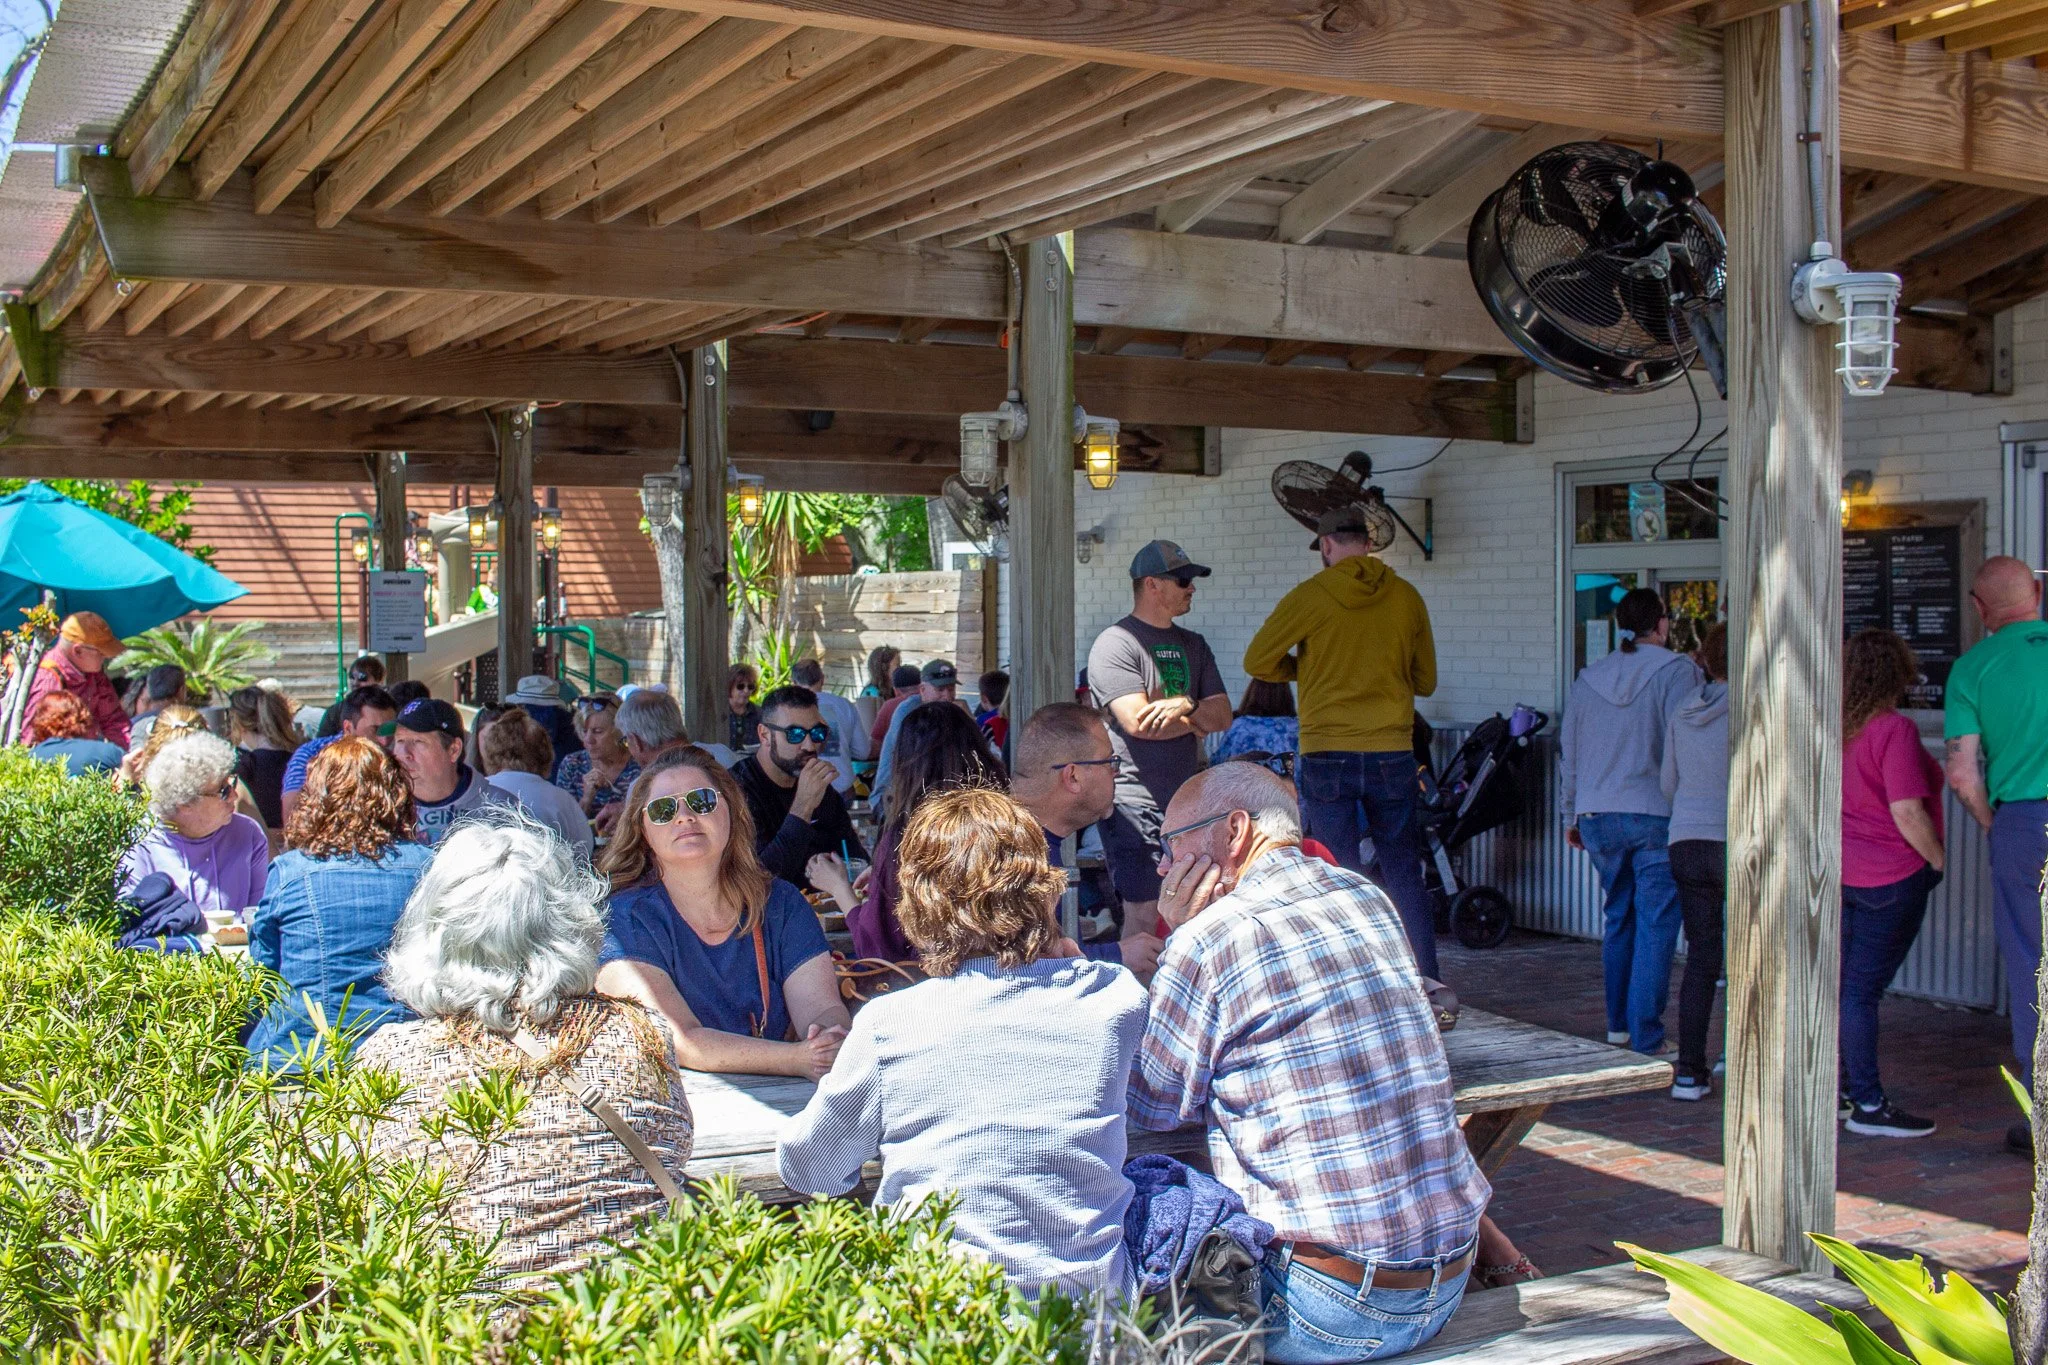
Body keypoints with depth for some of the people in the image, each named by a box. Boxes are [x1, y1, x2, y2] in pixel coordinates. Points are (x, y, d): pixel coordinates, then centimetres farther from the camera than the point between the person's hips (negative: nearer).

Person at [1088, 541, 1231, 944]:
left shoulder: (1193, 646, 18)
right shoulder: (1114, 644, -6)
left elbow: (1222, 716, 10)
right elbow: (1137, 722, -17)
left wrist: (1184, 706, -12)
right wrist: (1197, 721, -2)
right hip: (1135, 801, -7)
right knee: (1143, 917, -10)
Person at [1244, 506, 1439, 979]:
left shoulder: (1310, 596, -5)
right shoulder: (1406, 597, 3)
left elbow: (1257, 661, 1)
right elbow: (1425, 681, 12)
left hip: (1328, 756, -2)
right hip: (1393, 754, 2)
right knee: (1405, 881, 11)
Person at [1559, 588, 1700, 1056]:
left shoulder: (1588, 679, 10)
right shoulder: (1676, 671, -6)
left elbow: (1568, 752, 15)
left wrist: (1571, 816, 24)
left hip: (1596, 817, 5)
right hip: (1656, 815, -5)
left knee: (1619, 917, 19)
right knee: (1655, 925, -2)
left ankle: (1618, 1024, 24)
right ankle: (1646, 1039, -3)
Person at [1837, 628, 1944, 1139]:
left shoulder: (1836, 728, 7)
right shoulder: (1894, 730, -17)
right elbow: (1907, 814, -21)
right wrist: (1938, 861, -6)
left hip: (1841, 870, 8)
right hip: (1891, 876, -8)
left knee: (1845, 985, 14)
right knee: (1863, 989, -4)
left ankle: (1845, 1093, 22)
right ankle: (1868, 1107, 5)